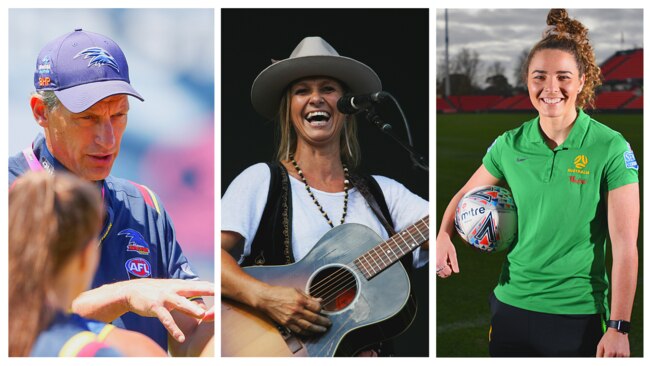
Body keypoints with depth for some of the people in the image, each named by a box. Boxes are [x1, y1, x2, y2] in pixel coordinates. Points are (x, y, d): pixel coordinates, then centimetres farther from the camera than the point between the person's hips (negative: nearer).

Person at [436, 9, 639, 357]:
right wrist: (444, 235, -4)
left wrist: (618, 328, -16)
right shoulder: (510, 145, 2)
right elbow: (465, 196, 17)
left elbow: (624, 243, -12)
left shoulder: (611, 147, -9)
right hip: (511, 305, 3)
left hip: (579, 314, -3)